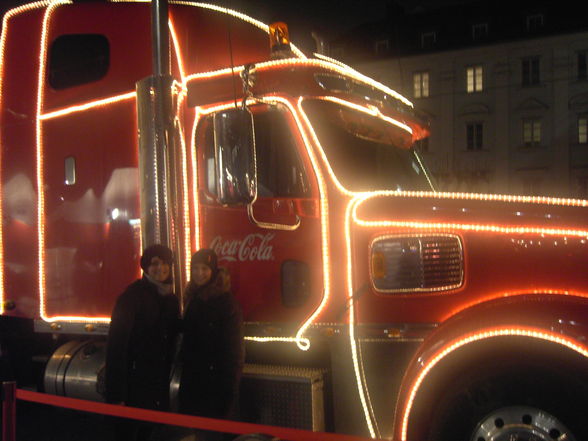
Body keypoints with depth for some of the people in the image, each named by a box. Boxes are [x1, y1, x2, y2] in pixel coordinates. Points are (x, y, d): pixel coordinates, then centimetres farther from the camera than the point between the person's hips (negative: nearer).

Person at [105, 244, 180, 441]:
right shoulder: (133, 295, -14)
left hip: (158, 386, 7)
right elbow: (116, 342, -19)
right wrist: (116, 394, -23)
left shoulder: (170, 298, 8)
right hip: (133, 385, -7)